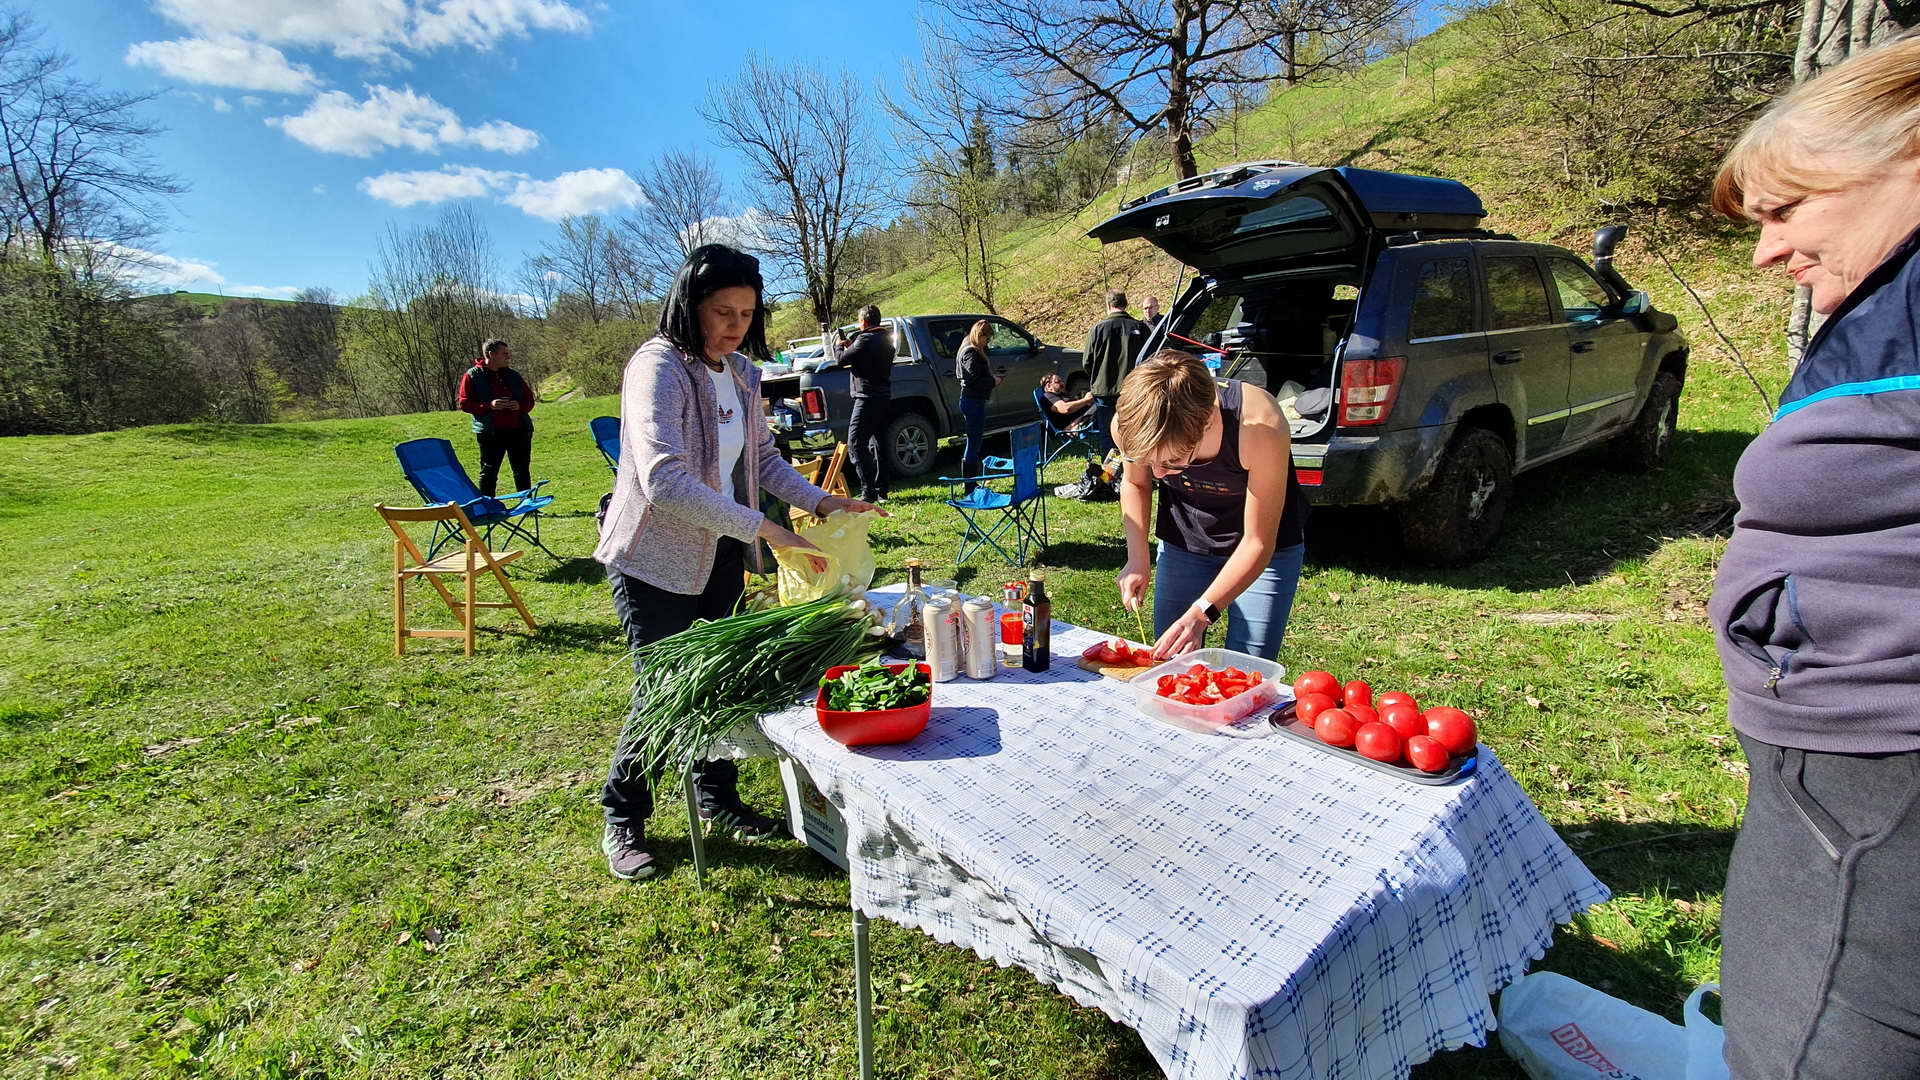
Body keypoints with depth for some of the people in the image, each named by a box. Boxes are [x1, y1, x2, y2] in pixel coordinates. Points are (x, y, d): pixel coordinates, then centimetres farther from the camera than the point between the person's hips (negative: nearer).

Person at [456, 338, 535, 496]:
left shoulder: (513, 375, 12)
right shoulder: (472, 376, 0)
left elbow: (529, 399, 16)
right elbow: (464, 404, -4)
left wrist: (520, 405, -7)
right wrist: (489, 405, -18)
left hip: (519, 430, 4)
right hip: (490, 434, -4)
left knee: (522, 471, 10)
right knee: (489, 472, 1)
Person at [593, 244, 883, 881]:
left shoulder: (741, 372, 4)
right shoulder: (658, 368, -22)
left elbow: (763, 457, 14)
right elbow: (663, 479, -33)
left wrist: (817, 501, -2)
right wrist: (763, 528, -35)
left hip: (719, 553, 7)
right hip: (655, 559, -7)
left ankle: (717, 796, 36)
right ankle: (622, 820, 24)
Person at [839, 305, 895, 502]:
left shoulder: (865, 340, -13)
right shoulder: (886, 339, 15)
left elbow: (842, 360, -8)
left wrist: (840, 347, 12)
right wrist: (850, 346, 21)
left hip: (867, 398, -9)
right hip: (884, 397, 9)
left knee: (855, 445, -9)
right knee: (877, 445, 14)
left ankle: (868, 492, -15)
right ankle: (881, 491, 16)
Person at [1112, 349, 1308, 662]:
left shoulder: (1261, 430, -36)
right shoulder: (1128, 424, -26)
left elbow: (1258, 544, -25)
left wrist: (1200, 614, -33)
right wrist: (1137, 560, -11)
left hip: (1263, 549, -3)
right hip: (1181, 543, 3)